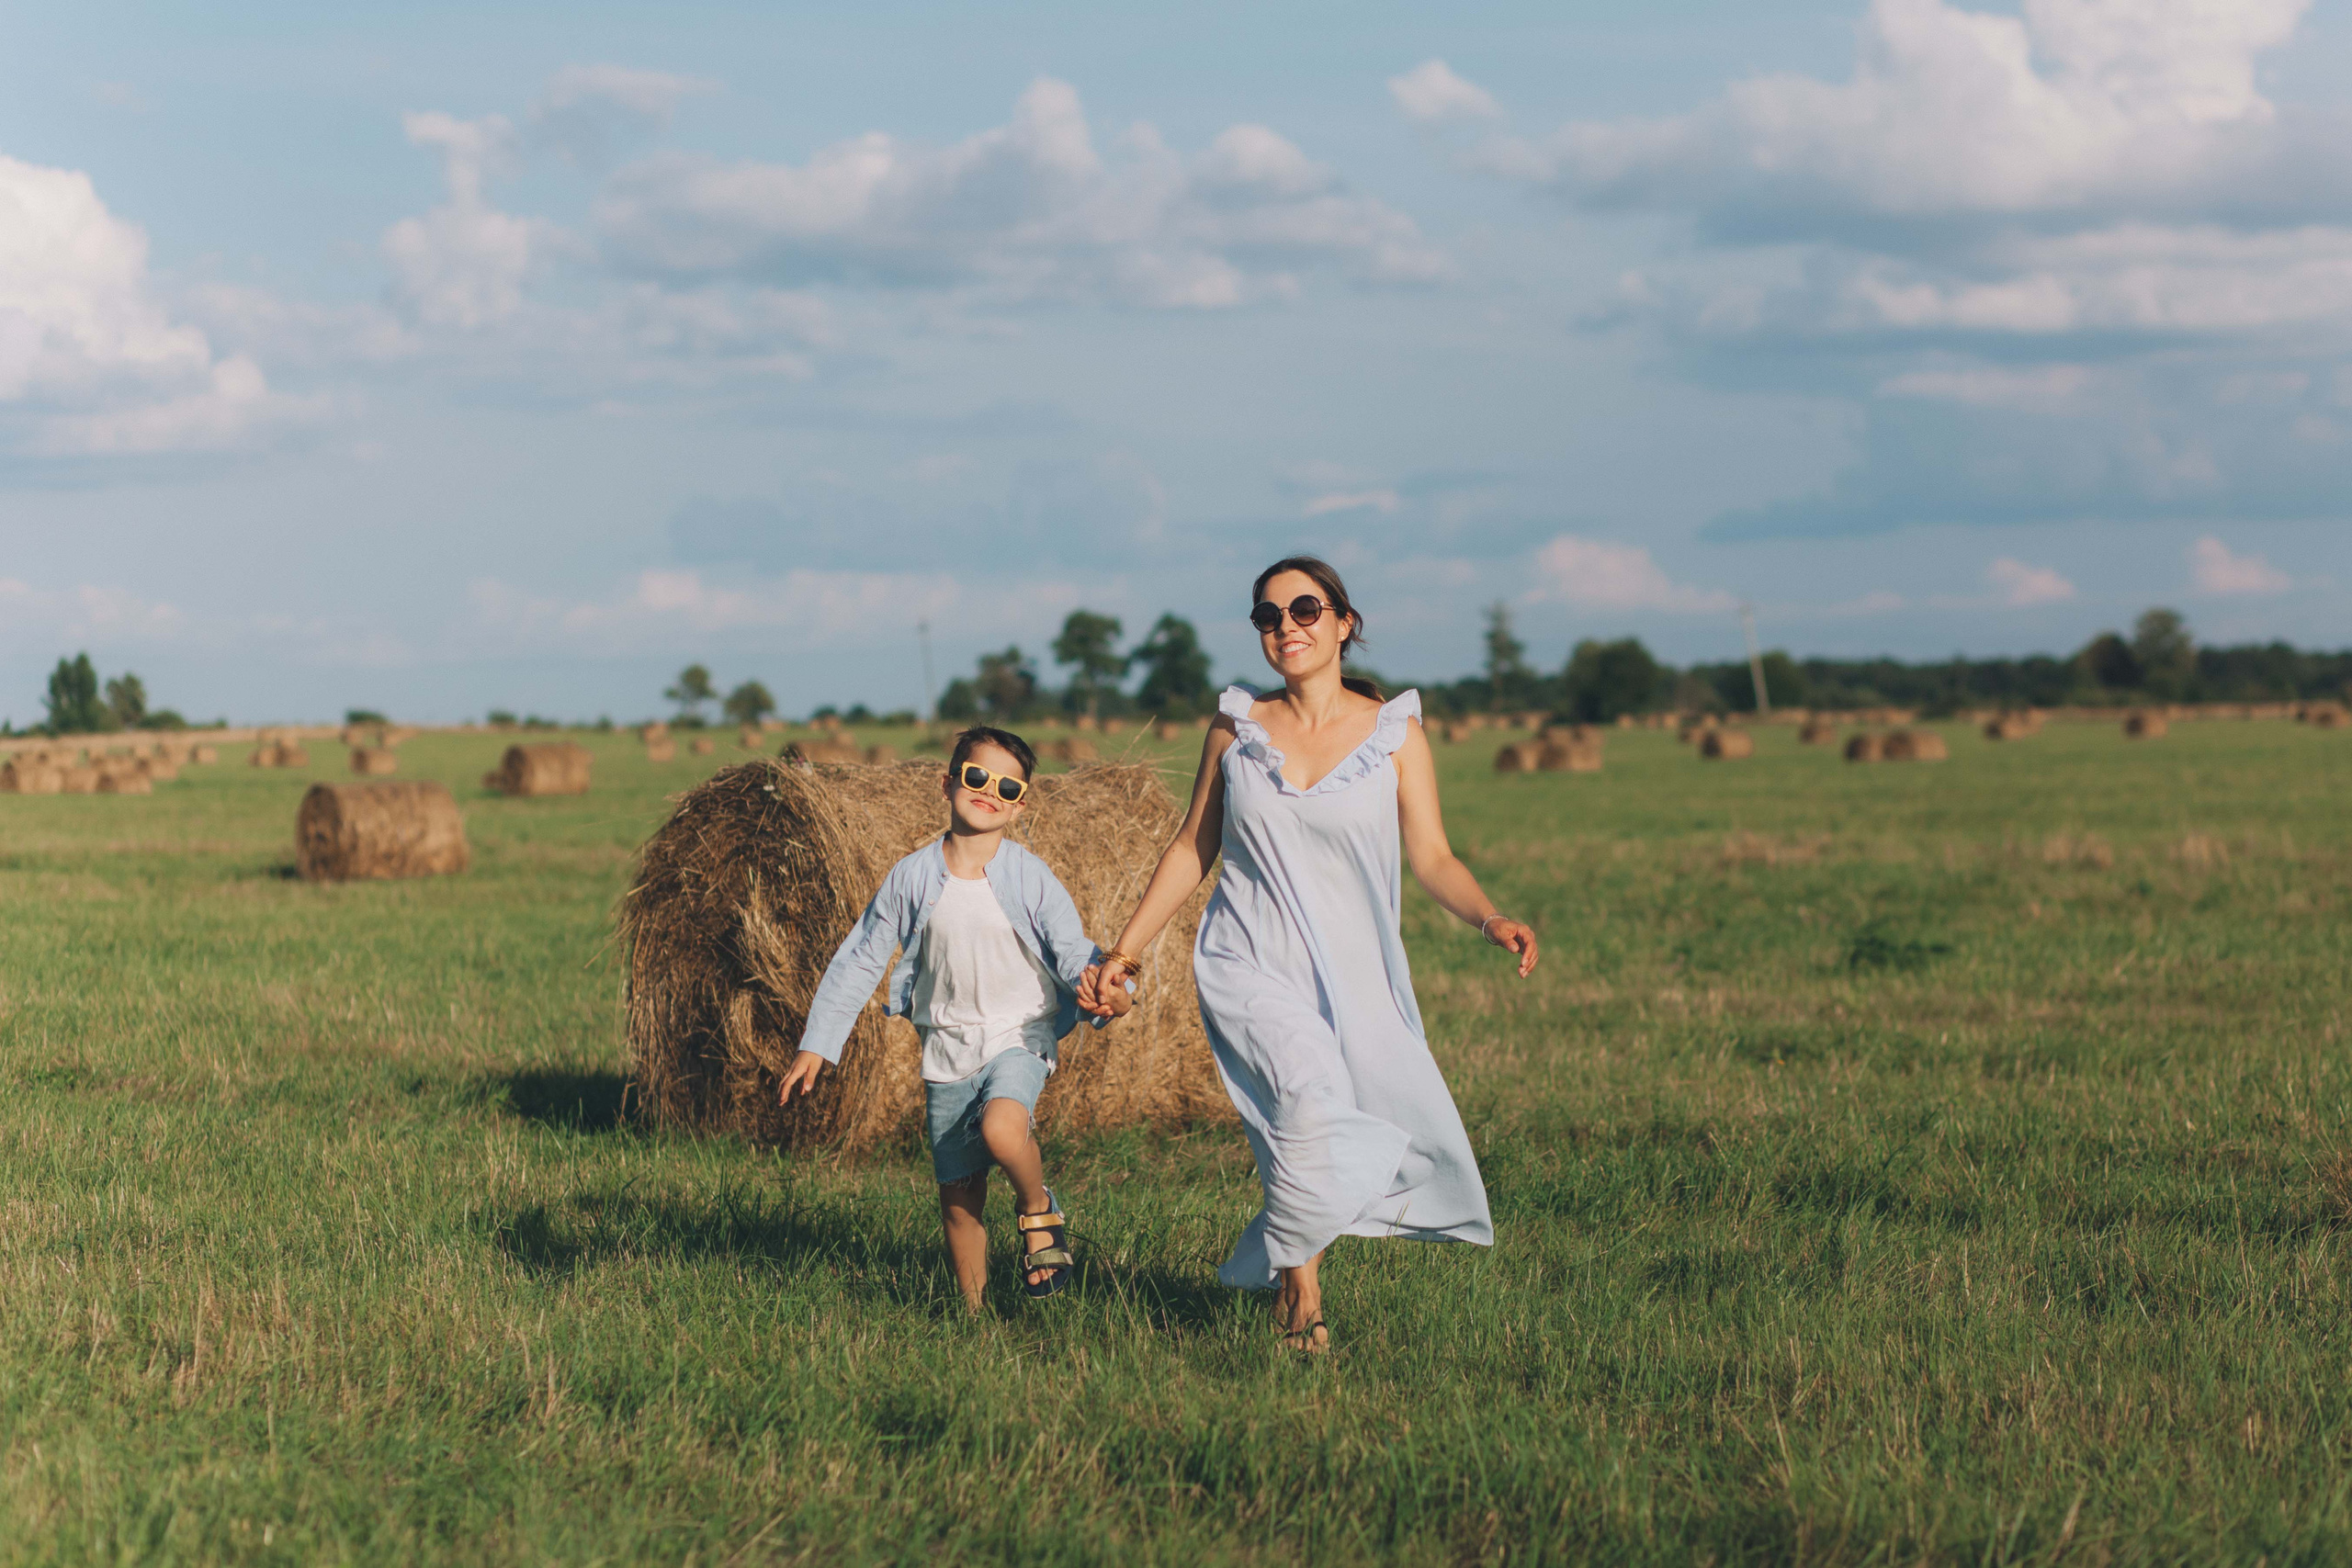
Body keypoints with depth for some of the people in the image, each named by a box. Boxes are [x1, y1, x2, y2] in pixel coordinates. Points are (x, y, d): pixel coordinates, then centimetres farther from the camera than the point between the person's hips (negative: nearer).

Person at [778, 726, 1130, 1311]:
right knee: (959, 1196, 4)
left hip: (1020, 1036, -2)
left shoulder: (1031, 879, -6)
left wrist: (1109, 993, -29)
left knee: (1001, 1126, -33)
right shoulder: (912, 879, -1)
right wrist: (815, 1045, 6)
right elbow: (859, 960, 6)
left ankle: (1039, 1210, -2)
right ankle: (974, 1309, 21)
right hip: (948, 1047, 3)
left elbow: (1073, 954, -6)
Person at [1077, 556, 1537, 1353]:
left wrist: (1489, 919, -20)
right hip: (1250, 965, -2)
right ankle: (1300, 1290, -11)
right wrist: (1124, 950, 9)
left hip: (1355, 975, 2)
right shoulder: (1237, 729, 6)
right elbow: (1192, 849, 13)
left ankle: (1266, 1267, 23)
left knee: (1412, 1142, -2)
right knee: (1312, 1097, -28)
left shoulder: (1394, 730, 3)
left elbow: (1433, 857, -1)